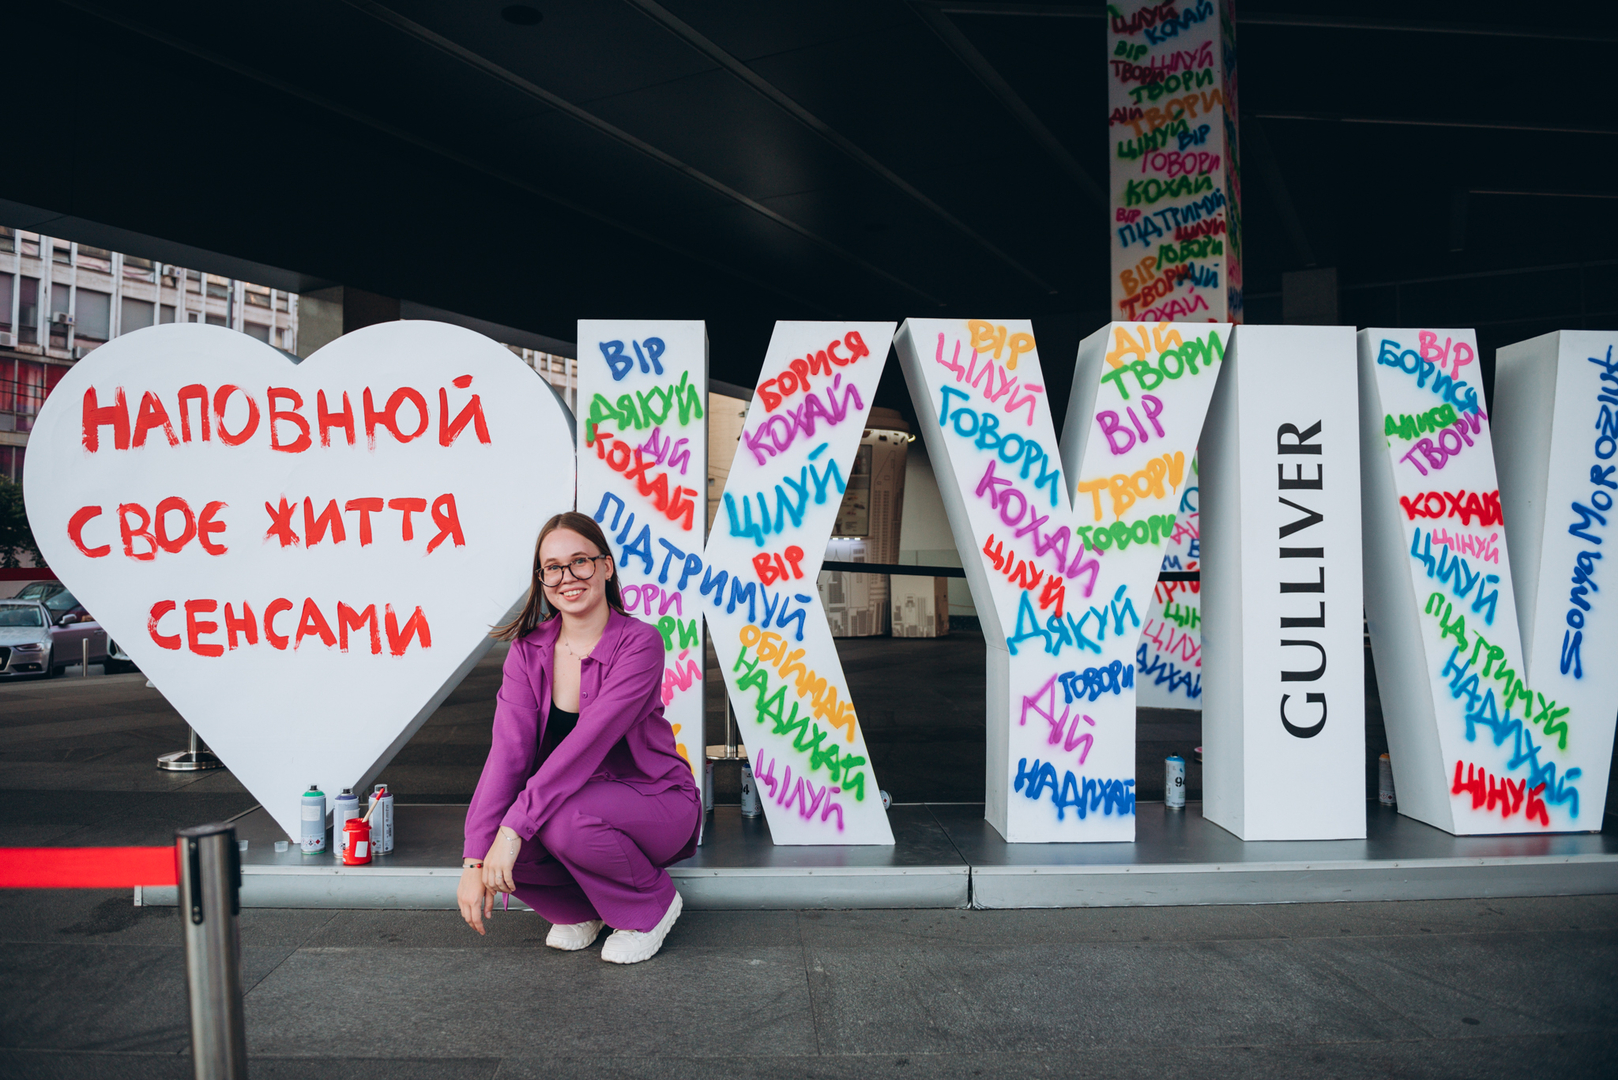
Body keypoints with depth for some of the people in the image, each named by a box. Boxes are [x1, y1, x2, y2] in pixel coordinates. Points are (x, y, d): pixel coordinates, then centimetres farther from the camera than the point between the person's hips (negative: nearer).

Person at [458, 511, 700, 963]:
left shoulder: (640, 642, -19)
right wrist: (475, 860, -25)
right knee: (497, 840, -25)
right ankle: (579, 908, 8)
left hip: (656, 806, -4)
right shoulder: (528, 650, -4)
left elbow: (589, 740, -29)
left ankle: (652, 904, -3)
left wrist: (516, 825, -35)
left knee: (564, 820, -34)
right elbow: (508, 748, -15)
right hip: (572, 801, 4)